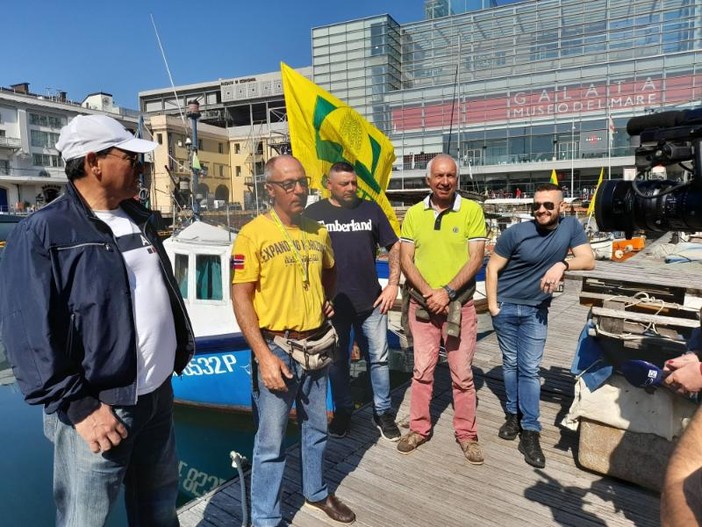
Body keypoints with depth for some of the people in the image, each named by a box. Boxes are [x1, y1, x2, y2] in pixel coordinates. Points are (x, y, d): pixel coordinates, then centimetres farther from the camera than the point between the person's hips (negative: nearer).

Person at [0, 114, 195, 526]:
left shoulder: (138, 219, 9)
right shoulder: (42, 234, -14)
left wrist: (183, 348, 16)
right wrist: (77, 407, -19)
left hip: (158, 395, 7)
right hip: (97, 408, -6)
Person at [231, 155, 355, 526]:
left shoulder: (318, 232, 5)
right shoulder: (253, 234, -12)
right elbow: (240, 298, -14)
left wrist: (327, 300, 8)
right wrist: (264, 355, -18)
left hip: (316, 345, 6)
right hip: (276, 347, -5)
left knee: (316, 429, 21)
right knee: (271, 441, 5)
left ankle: (316, 492, 44)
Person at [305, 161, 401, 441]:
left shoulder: (370, 209, 3)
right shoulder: (314, 213, -2)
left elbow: (394, 246, 8)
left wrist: (393, 284, 0)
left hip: (371, 302, 1)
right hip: (332, 303, -1)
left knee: (378, 358, 11)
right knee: (337, 360, 14)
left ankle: (383, 412, 28)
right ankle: (342, 411, 33)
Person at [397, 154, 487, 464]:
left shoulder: (472, 211, -4)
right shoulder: (414, 214, 3)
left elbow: (476, 258, -8)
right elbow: (405, 259, 1)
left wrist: (447, 292, -16)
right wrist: (428, 292, -12)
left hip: (460, 305, -2)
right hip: (421, 304, 2)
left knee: (462, 374, 7)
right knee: (422, 370, 11)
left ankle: (466, 434, 24)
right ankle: (419, 428, 27)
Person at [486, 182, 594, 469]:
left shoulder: (571, 226, -5)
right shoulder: (516, 233, -12)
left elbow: (589, 260, -10)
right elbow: (493, 268, -6)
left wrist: (562, 264, -30)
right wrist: (492, 305, -10)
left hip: (536, 310, 0)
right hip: (506, 307, 0)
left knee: (530, 369, -1)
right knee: (511, 364, 12)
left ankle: (530, 432, 6)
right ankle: (513, 414, 30)